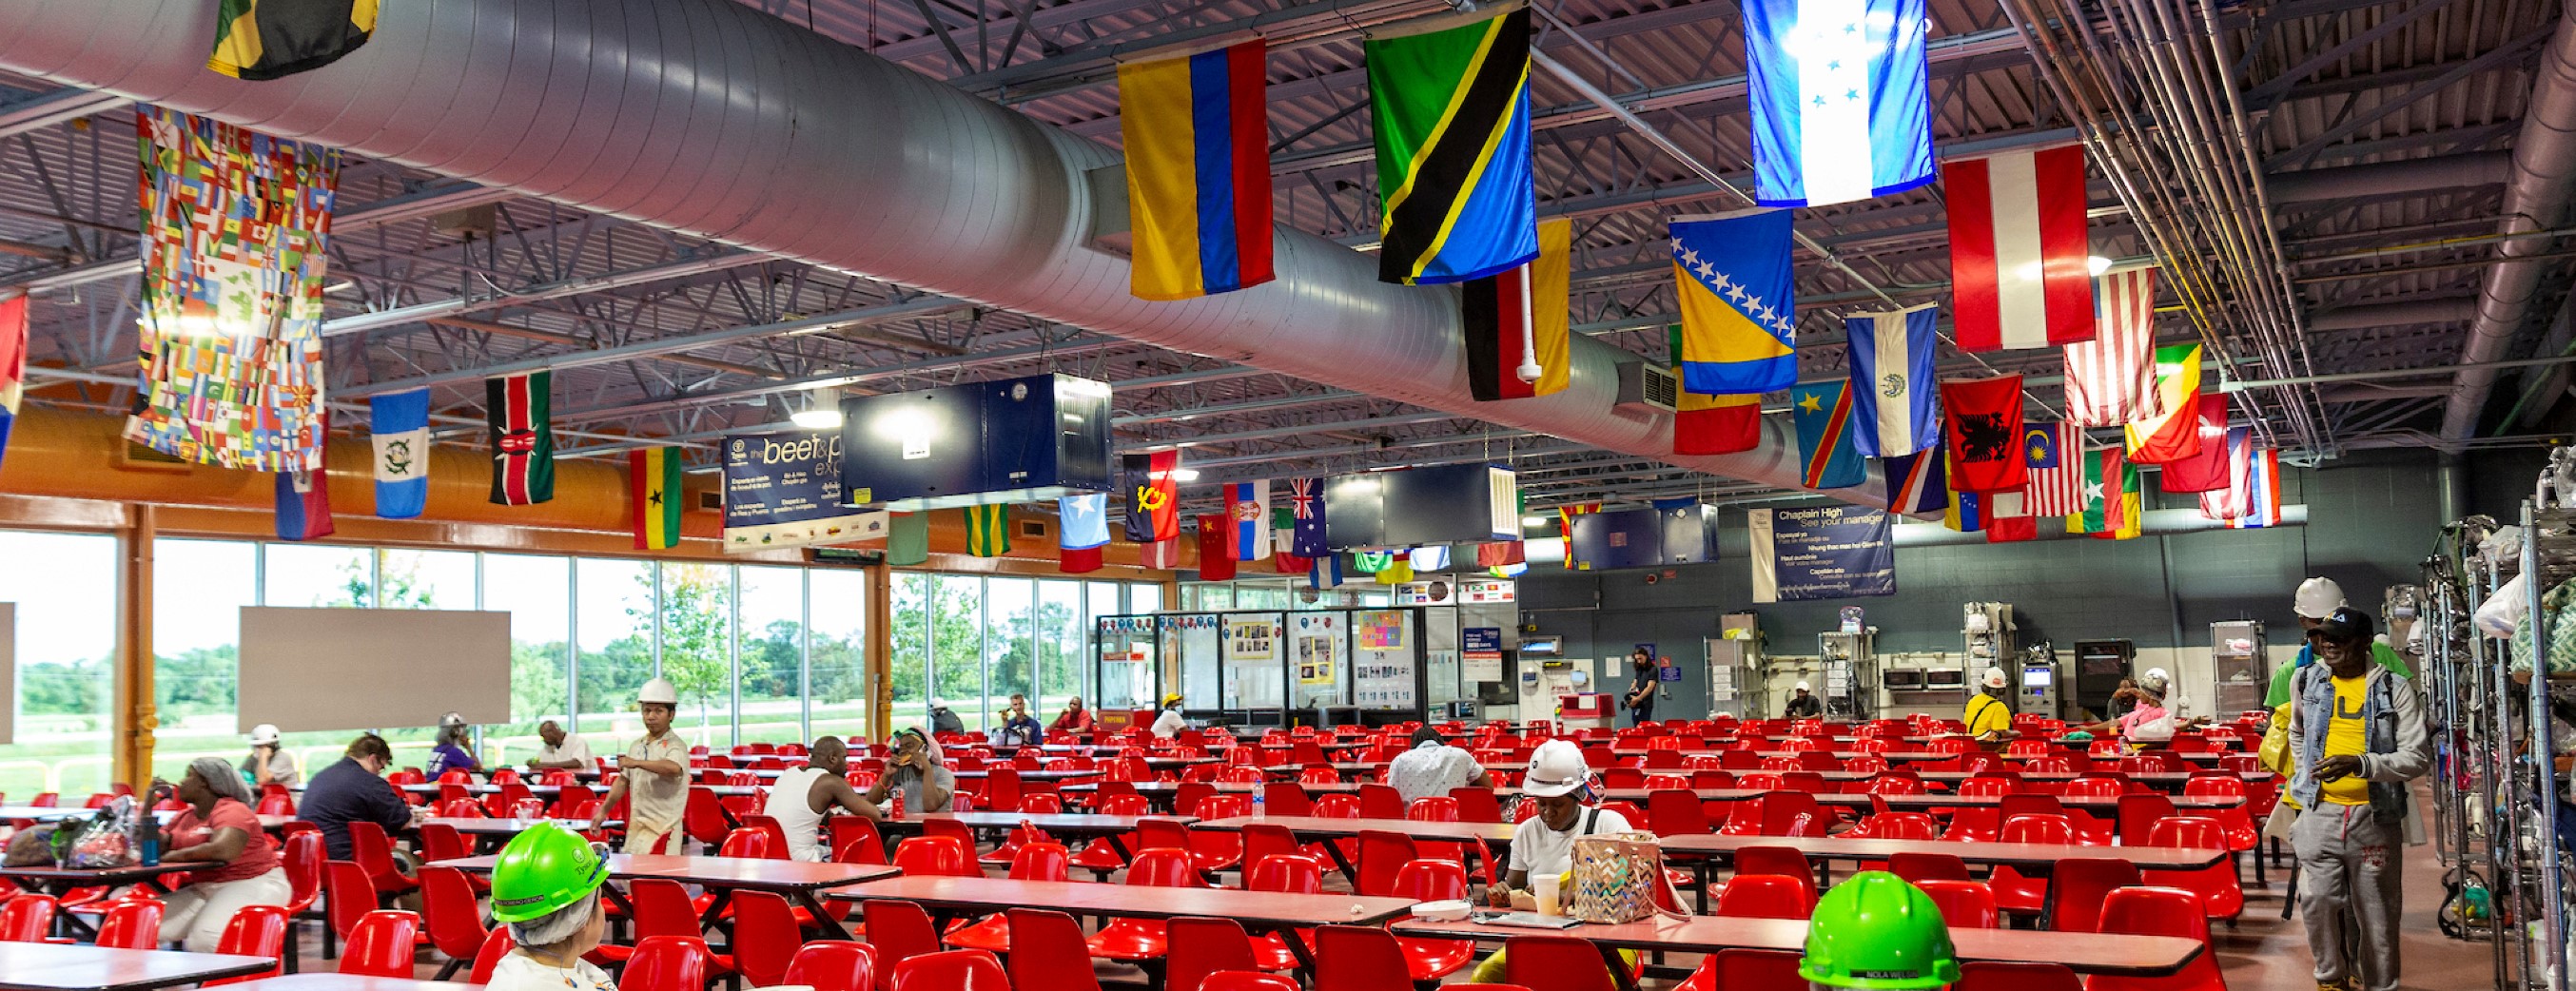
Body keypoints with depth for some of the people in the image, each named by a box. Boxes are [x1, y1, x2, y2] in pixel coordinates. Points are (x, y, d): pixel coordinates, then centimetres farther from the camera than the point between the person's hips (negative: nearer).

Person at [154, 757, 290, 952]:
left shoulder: (232, 810, -11)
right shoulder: (184, 817, 16)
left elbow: (222, 850, -30)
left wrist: (176, 855, -15)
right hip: (205, 889, 8)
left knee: (205, 940, -31)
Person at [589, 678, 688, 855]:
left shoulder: (675, 746, -10)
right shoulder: (637, 746, 16)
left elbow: (674, 768, -33)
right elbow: (623, 781, 25)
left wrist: (637, 763, -41)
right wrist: (603, 811, 23)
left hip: (662, 828, -8)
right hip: (635, 826, 8)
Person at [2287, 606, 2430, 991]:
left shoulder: (2395, 688, -4)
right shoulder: (2306, 680, 6)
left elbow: (2418, 757, -9)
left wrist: (2361, 764, -22)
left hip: (2375, 815, -1)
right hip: (2320, 812, 2)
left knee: (2375, 910, 7)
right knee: (2317, 898, -9)